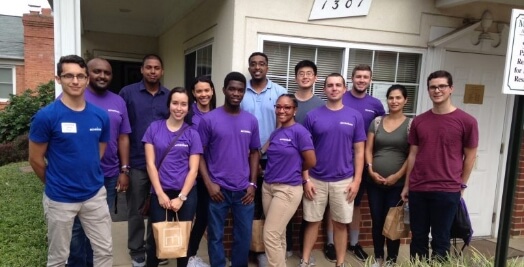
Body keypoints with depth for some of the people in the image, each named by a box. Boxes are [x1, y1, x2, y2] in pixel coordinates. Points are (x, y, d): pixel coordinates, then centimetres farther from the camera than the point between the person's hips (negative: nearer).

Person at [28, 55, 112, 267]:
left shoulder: (101, 116, -2)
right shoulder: (46, 116, -14)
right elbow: (35, 159, -5)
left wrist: (88, 178, 12)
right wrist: (55, 184, 7)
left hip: (95, 195, 3)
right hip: (60, 199, -3)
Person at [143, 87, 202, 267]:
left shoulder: (192, 133, 0)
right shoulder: (154, 128, 0)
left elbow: (193, 169, -2)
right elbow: (150, 163, -2)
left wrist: (181, 197, -9)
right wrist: (160, 193, -7)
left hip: (186, 193, 1)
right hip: (160, 192, 0)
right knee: (156, 236, 4)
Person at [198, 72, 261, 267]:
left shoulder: (251, 121, 4)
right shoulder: (209, 119, -6)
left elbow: (254, 152, 10)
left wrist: (252, 183, 2)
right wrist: (209, 184, -10)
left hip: (244, 190, 3)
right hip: (218, 189, -3)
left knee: (244, 236, 13)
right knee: (216, 235, 11)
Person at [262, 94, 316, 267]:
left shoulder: (299, 131, -11)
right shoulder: (275, 134, 9)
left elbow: (311, 162, -9)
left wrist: (295, 169, 5)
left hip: (289, 189, -7)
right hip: (268, 186, 7)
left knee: (270, 235, -6)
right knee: (278, 234, 14)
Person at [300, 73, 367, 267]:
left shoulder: (355, 117, 1)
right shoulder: (312, 116, -2)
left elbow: (359, 151, 3)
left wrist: (357, 180, -3)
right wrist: (306, 180, -5)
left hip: (343, 181, 1)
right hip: (316, 180, 0)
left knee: (341, 223, 10)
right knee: (313, 221, 9)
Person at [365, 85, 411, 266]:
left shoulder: (410, 124, -1)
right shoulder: (377, 122, 7)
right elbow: (368, 149, 6)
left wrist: (397, 176, -11)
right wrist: (371, 170, -6)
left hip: (397, 183, -2)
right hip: (374, 181, 3)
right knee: (377, 221, 11)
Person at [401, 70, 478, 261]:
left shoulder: (466, 121, -5)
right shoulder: (418, 121, 6)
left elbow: (470, 156, 2)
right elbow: (413, 154, 9)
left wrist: (461, 185, 4)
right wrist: (407, 185, 10)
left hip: (447, 191, -3)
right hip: (418, 189, 3)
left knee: (440, 239, 8)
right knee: (418, 238, 13)